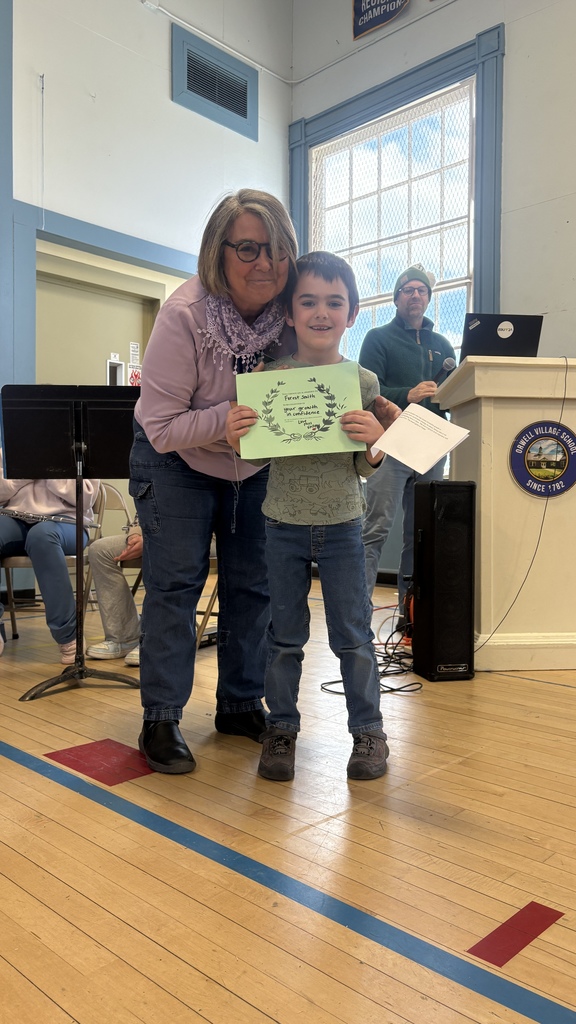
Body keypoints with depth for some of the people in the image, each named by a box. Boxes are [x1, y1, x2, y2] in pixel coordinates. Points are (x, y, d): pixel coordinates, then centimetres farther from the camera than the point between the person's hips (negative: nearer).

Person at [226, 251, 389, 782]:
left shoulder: (363, 381, -4)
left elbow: (365, 469, 0)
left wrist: (373, 444, -22)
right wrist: (235, 438, -19)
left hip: (343, 526, 0)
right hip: (283, 525, 1)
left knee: (353, 634, 9)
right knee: (284, 634, 12)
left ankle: (368, 729, 26)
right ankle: (281, 728, 28)